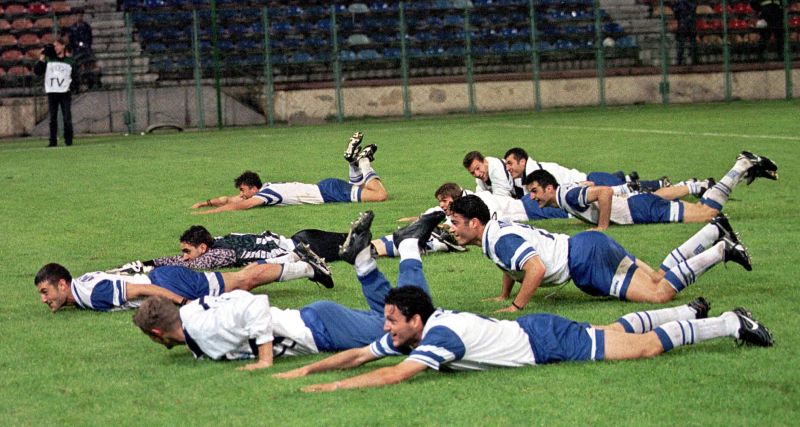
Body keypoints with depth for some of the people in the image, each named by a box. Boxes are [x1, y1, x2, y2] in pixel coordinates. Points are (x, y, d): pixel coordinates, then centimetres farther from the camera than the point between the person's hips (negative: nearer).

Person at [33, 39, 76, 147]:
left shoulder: (70, 61, 7)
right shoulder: (49, 61, 10)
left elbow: (75, 77, 9)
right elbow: (37, 71, 2)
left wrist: (71, 87, -6)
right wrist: (42, 58, 0)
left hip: (65, 93, -2)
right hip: (52, 93, 2)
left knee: (67, 118, -5)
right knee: (52, 118, 1)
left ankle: (68, 140, 2)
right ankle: (53, 141, 2)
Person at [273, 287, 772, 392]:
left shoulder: (439, 336, -31)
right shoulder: (408, 334, -6)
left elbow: (391, 376, -42)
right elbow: (358, 354, 1)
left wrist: (332, 387, -40)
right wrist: (305, 369, -8)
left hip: (547, 342, -8)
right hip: (534, 330, 8)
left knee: (643, 347, -1)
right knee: (615, 330, 26)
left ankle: (730, 324, 9)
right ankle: (691, 312, 43)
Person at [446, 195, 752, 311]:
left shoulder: (501, 241, -19)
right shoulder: (496, 229, 12)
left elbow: (536, 268, -31)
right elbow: (512, 262, 33)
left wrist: (516, 307, -24)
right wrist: (504, 295, 27)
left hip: (586, 260, -9)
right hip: (587, 247, 9)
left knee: (660, 293, -17)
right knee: (657, 278, 14)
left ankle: (722, 250, -10)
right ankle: (715, 232, 16)